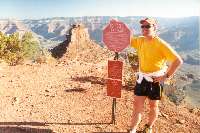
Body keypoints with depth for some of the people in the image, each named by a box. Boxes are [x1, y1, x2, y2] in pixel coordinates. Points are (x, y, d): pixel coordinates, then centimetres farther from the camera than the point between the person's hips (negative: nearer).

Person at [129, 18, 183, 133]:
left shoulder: (161, 44, -19)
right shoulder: (140, 41, -1)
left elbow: (178, 61, -20)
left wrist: (166, 76, -19)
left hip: (156, 80, -4)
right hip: (142, 78, 4)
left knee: (153, 106, 14)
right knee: (137, 104, 6)